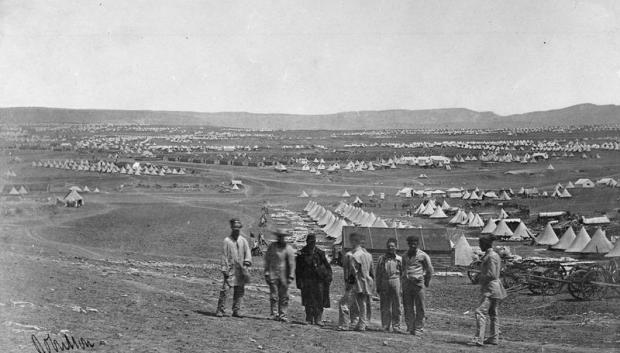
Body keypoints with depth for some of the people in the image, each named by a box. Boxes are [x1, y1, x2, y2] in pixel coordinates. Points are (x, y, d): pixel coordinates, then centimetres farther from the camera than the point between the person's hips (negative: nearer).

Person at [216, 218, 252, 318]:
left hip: (241, 270, 4)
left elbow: (248, 252, 5)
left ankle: (236, 310, 11)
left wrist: (247, 261, -15)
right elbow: (224, 255, 0)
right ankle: (220, 310, -4)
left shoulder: (243, 240, 12)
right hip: (230, 269, -3)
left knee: (239, 291, 4)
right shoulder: (227, 240, 2)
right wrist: (224, 269, -7)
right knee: (225, 289, -9)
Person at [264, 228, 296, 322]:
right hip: (273, 274, 0)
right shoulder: (272, 246, 5)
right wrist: (266, 273, 4)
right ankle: (274, 314, 1)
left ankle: (282, 315, 4)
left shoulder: (288, 248, 0)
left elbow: (292, 263, 0)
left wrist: (291, 276, -6)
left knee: (284, 296, 0)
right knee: (274, 296, -3)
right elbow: (267, 260, 9)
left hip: (284, 275, 0)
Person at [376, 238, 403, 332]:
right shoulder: (382, 258, 11)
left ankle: (396, 325, 7)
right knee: (385, 306, 3)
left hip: (395, 282, -1)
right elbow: (378, 274, 11)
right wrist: (378, 287, 5)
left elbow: (403, 274, 8)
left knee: (396, 306, 0)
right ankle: (386, 326, 9)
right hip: (384, 283, 1)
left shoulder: (399, 259, 8)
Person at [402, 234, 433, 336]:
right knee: (408, 307, 3)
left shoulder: (423, 255, 1)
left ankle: (418, 329, 0)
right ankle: (410, 327, 8)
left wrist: (427, 282, 9)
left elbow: (429, 269, 7)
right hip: (407, 283, 4)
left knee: (419, 308, -4)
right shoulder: (405, 256, 14)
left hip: (418, 283, -4)